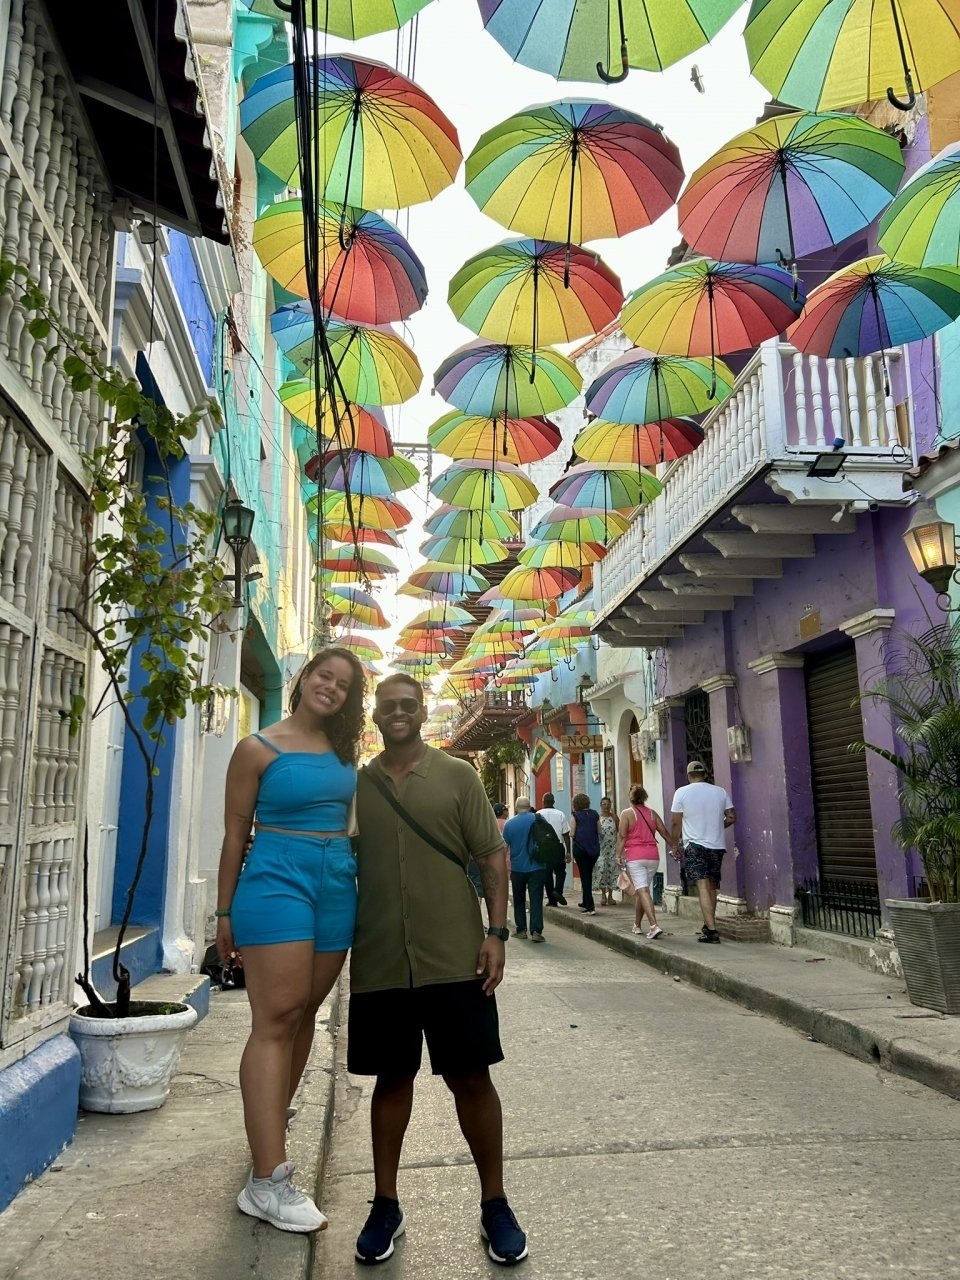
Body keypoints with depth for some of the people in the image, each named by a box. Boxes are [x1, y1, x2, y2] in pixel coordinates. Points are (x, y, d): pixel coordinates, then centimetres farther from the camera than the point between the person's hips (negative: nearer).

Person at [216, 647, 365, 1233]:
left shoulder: (345, 751, 12)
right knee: (277, 1017, -10)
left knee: (305, 1012, 13)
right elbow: (235, 833, -1)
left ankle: (272, 1122, 32)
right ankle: (268, 1181, -9)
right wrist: (226, 911, 0)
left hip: (337, 886, 6)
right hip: (276, 880, -6)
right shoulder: (259, 749, -3)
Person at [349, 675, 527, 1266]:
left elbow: (492, 856, 0)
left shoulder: (457, 775, 1)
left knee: (471, 1078, 6)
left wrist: (496, 933, -7)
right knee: (391, 1078, 13)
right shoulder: (357, 784, 6)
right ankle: (386, 1204, 30)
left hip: (454, 957, -2)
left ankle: (494, 1203, 24)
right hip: (379, 961, 2)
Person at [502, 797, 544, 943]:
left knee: (519, 900, 15)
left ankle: (521, 929, 17)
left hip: (517, 868, 1)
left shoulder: (510, 824, -2)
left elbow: (504, 848, 5)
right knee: (536, 900, -2)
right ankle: (536, 931, -11)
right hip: (537, 867, -1)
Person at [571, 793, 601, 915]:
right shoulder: (595, 814, 4)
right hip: (594, 848, 4)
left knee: (584, 876, 0)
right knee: (589, 875, 19)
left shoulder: (576, 815, -6)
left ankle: (590, 907, -8)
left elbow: (572, 833, -5)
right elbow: (599, 831, 7)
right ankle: (585, 903, 31)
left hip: (580, 848, -4)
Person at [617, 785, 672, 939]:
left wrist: (619, 855, -7)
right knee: (642, 890, 16)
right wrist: (673, 848, 21)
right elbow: (664, 832, 11)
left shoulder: (627, 813, -2)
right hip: (653, 856, 5)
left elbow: (622, 836, -8)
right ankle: (637, 925, 27)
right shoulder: (652, 813, 10)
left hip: (635, 857, -4)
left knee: (642, 891, -9)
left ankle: (654, 925, -23)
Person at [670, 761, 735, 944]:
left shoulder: (682, 792, -3)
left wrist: (675, 845, 7)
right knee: (712, 887, 16)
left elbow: (675, 822, -3)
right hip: (717, 846, 4)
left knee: (703, 887, -8)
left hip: (694, 846, -4)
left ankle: (711, 930, -16)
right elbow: (731, 817, 5)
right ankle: (708, 926, 26)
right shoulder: (720, 792, 5)